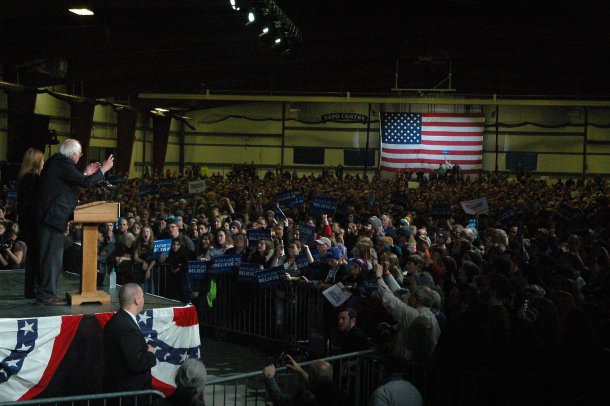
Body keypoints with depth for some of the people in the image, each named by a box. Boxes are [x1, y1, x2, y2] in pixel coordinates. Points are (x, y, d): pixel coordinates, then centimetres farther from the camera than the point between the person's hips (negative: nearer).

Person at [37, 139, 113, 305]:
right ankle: (48, 295, -2)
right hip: (54, 217, -10)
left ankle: (44, 292, 22)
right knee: (53, 256, -6)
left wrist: (85, 174, 22)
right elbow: (86, 183, -18)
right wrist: (103, 169, -7)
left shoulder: (56, 161, 15)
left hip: (47, 216, 10)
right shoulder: (64, 163, -14)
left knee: (48, 256, 15)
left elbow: (73, 182, 23)